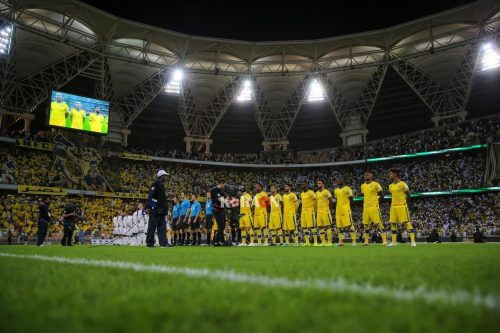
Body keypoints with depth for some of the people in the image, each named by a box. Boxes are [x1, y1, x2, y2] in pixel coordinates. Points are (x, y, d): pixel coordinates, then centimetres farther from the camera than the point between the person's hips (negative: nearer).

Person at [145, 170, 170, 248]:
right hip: (155, 210, -9)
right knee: (152, 227, -1)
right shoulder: (156, 183, -8)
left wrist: (165, 209, 21)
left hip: (161, 210, 9)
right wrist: (148, 207, -23)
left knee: (162, 228, 4)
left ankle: (163, 243, 3)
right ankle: (149, 243, 7)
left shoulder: (162, 185, 19)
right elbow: (150, 195, -16)